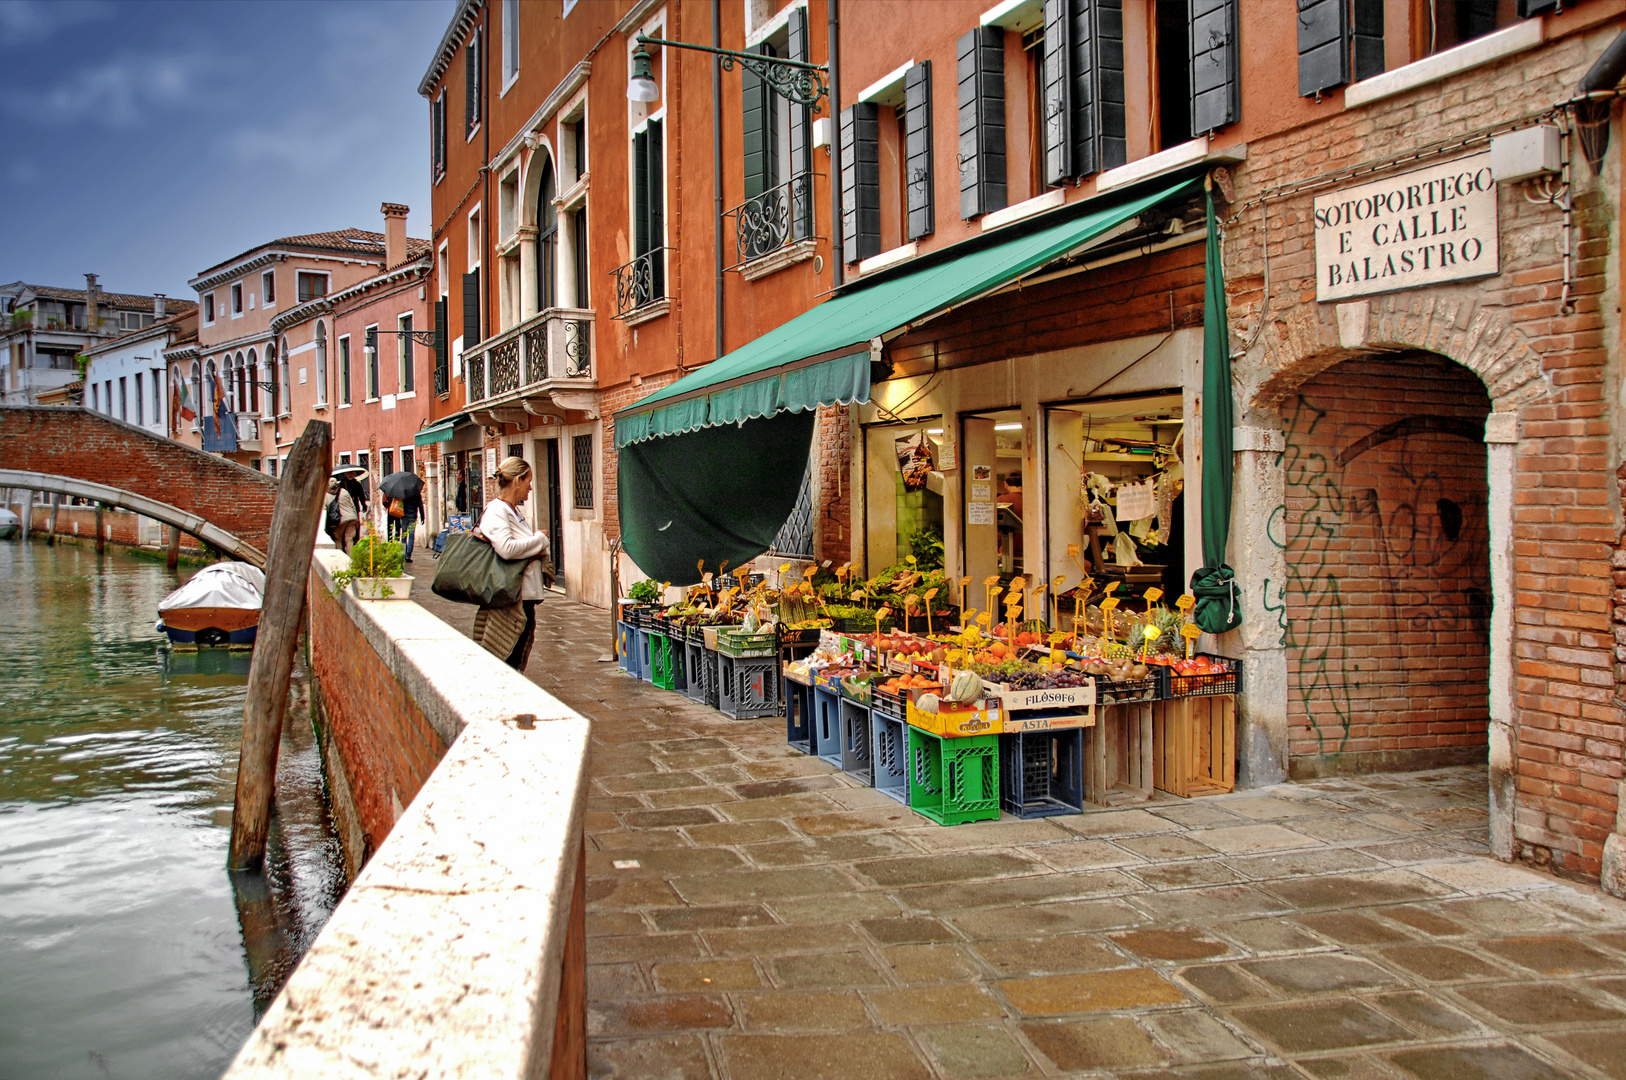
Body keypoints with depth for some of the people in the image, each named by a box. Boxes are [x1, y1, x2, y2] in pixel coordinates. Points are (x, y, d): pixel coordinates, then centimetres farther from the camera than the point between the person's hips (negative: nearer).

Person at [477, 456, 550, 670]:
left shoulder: (514, 511, 16)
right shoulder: (496, 511, -14)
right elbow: (506, 548, -29)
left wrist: (539, 544, 5)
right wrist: (539, 540, -14)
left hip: (525, 594, 10)